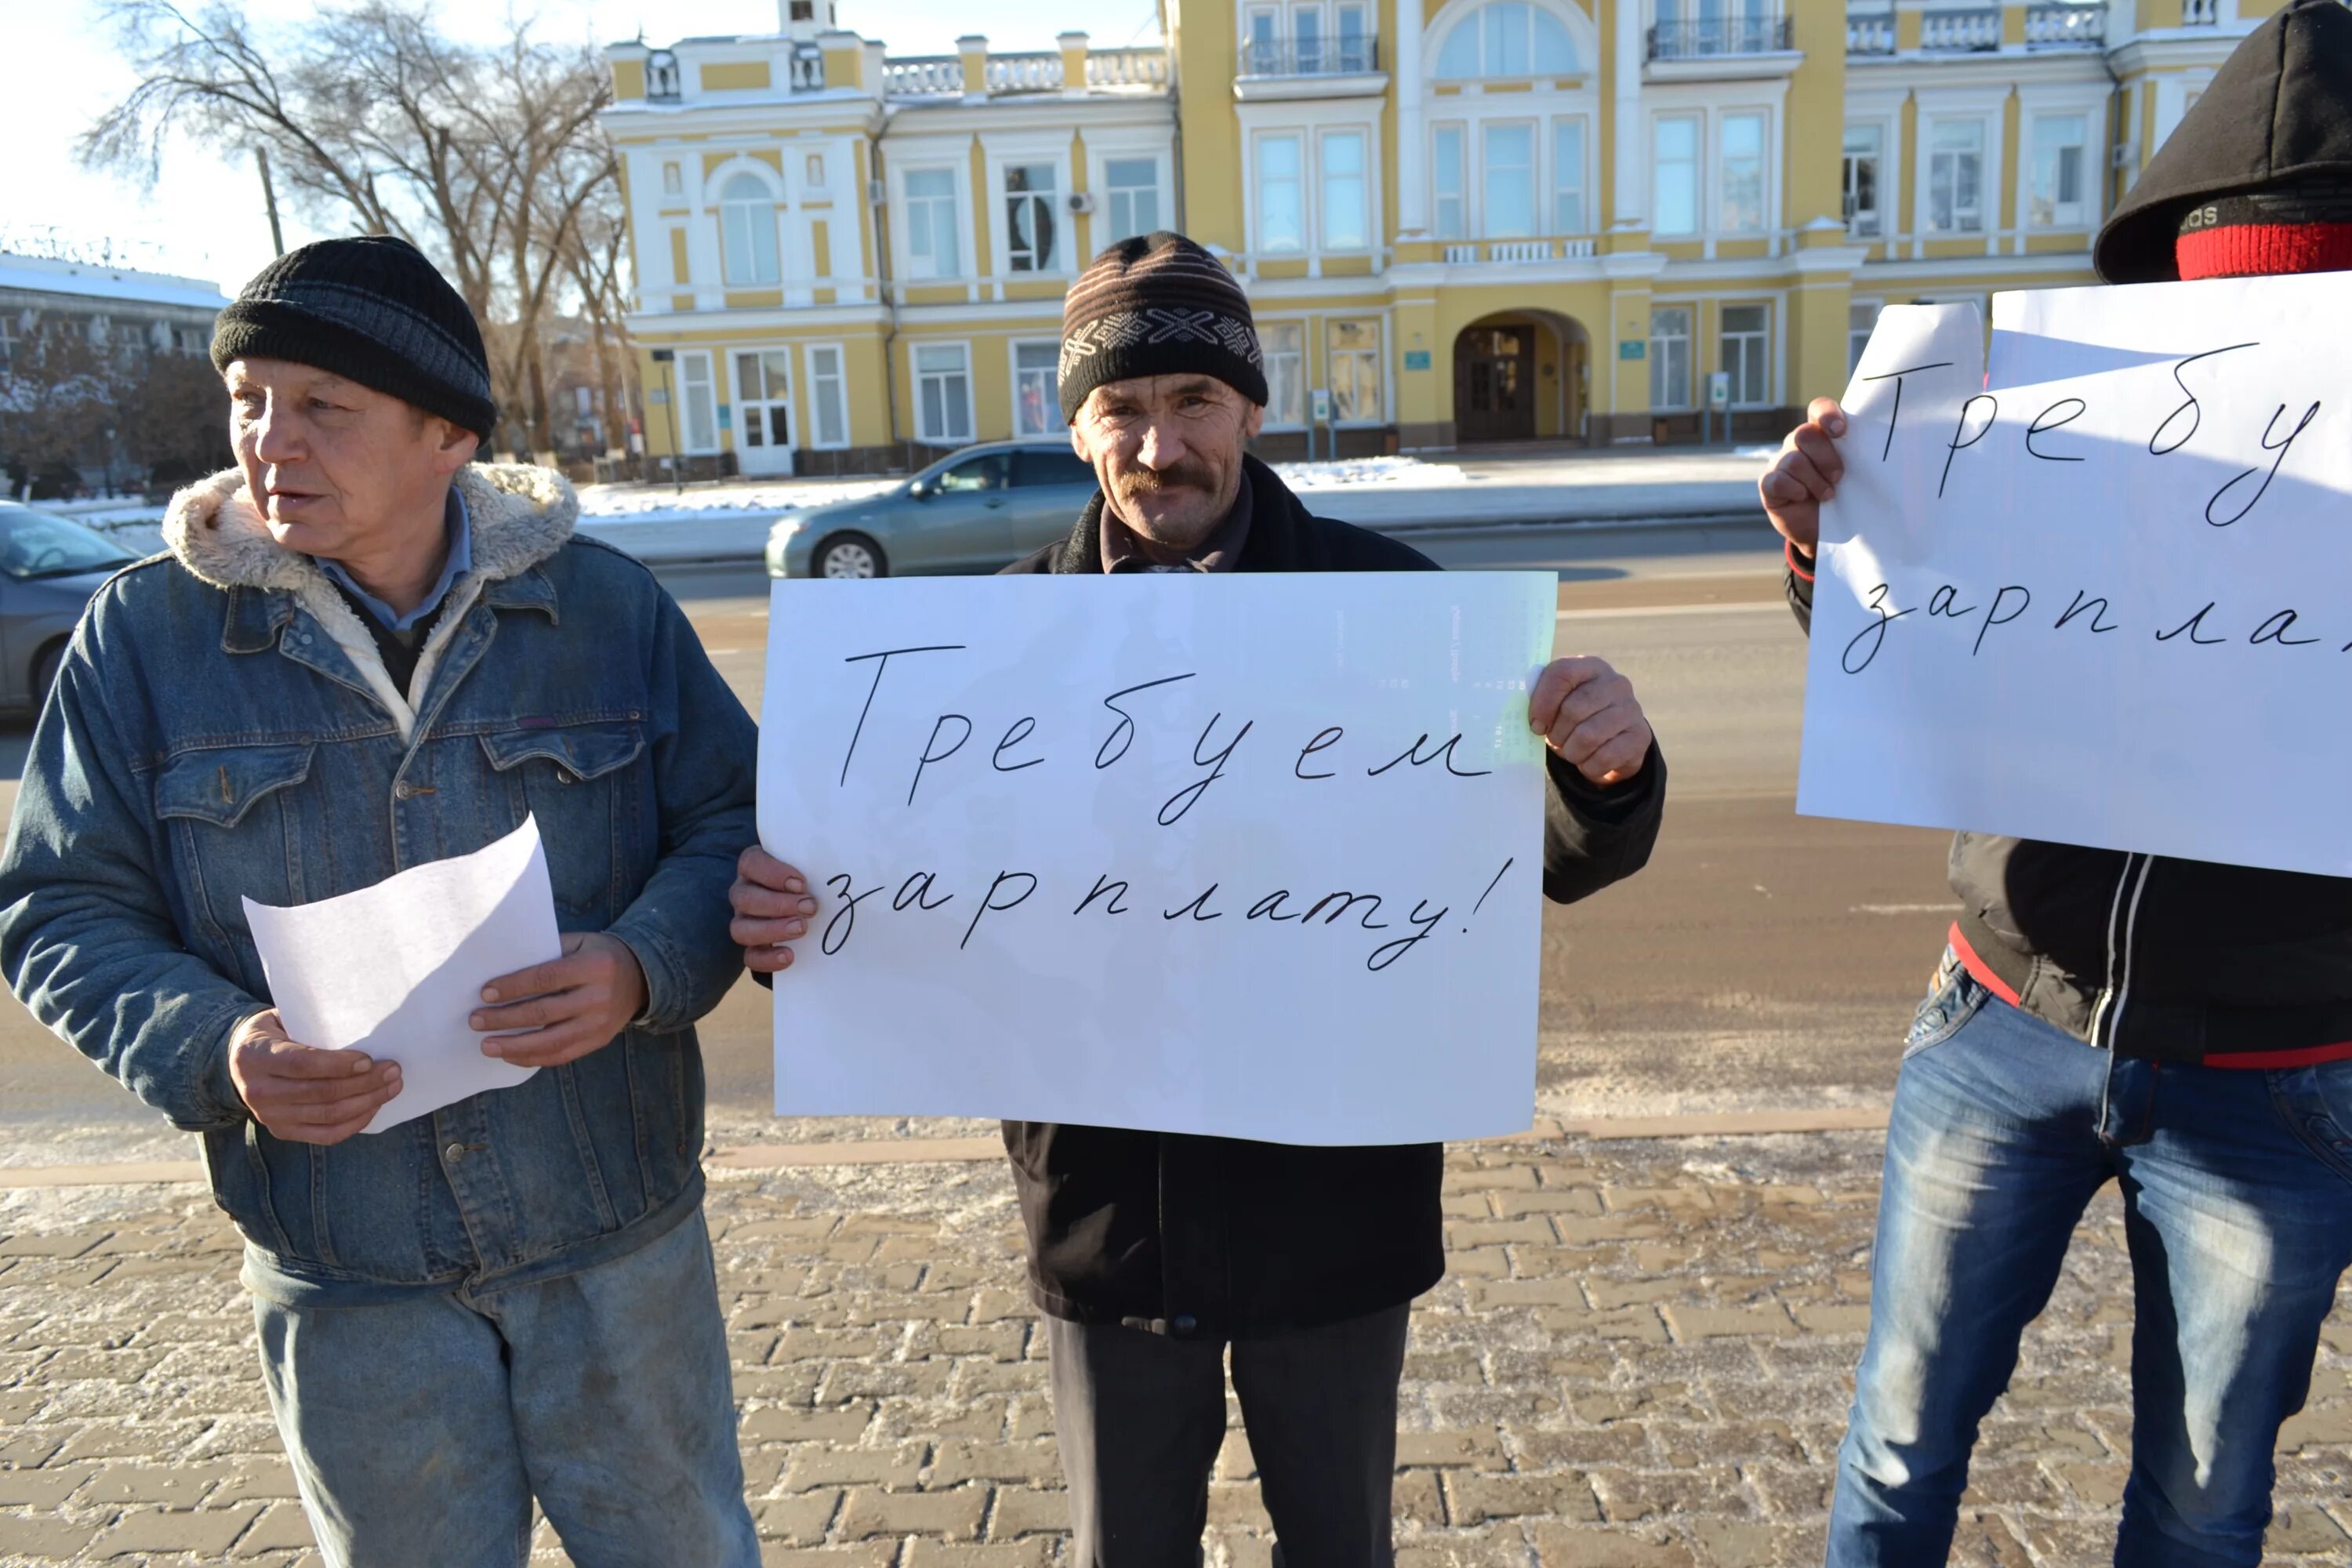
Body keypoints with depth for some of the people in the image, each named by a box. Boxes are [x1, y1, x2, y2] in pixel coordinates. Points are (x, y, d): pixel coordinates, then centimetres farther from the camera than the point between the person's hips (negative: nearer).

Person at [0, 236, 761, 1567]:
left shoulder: (607, 604, -5)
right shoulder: (148, 632, -4)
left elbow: (734, 822, 0)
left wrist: (646, 966, -20)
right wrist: (213, 1047, -18)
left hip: (622, 1242, 0)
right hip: (344, 1279, 1)